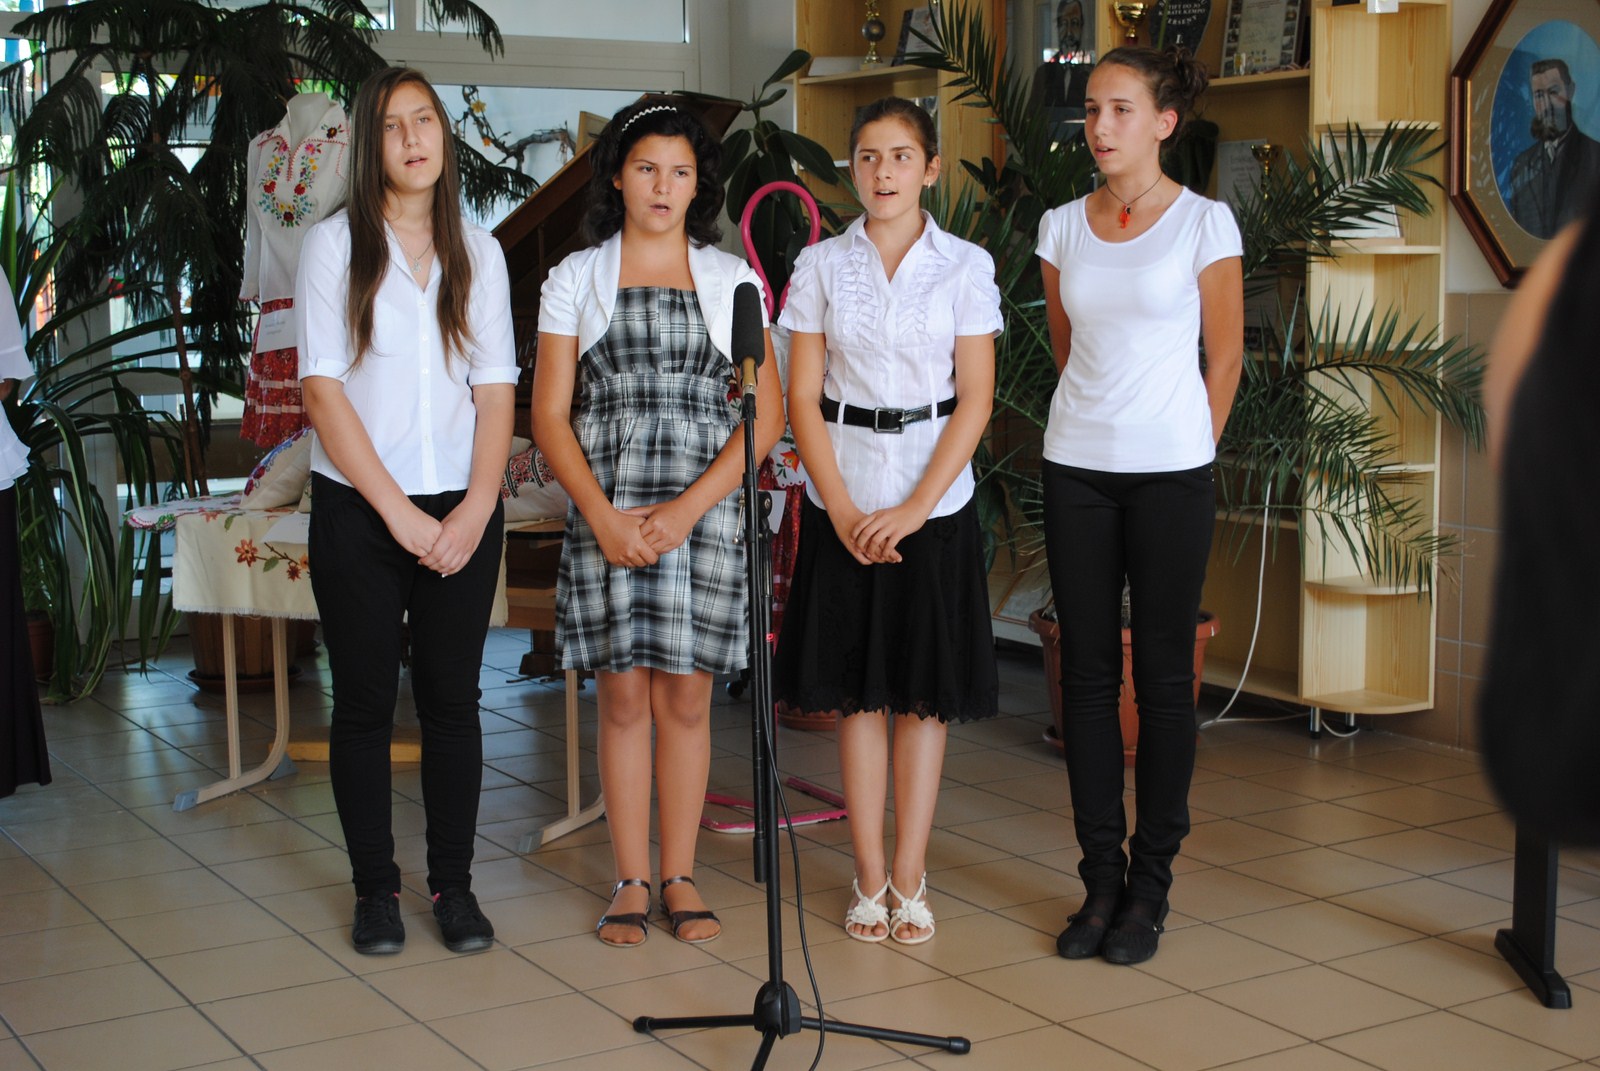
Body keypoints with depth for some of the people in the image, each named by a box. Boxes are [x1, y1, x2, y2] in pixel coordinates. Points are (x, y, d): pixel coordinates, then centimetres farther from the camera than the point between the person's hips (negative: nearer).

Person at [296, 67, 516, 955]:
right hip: (358, 508, -2)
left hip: (462, 510, 2)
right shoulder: (335, 245, 0)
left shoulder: (478, 250, 8)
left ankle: (454, 883, 16)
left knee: (453, 698, 5)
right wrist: (400, 514, -11)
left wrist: (475, 510, -8)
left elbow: (497, 391, 5)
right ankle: (376, 888, 15)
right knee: (366, 700, 4)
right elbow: (324, 391, -6)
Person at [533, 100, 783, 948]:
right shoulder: (575, 279, 7)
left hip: (705, 510, 0)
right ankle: (631, 881, 11)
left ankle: (679, 876, 14)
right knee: (622, 694, 2)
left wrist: (688, 508, -10)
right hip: (605, 512, 0)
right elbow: (549, 415, 3)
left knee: (686, 695, 3)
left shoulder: (732, 280, 7)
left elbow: (766, 415, 1)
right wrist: (603, 517, -10)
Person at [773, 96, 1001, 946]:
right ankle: (869, 879, 14)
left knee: (924, 693, 4)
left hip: (935, 501, -1)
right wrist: (843, 509, -9)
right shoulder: (820, 266, 3)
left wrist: (913, 508, -12)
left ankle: (908, 878, 13)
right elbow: (803, 397, 1)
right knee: (857, 692, 5)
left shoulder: (965, 267, 0)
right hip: (844, 501, 1)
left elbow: (976, 399, -3)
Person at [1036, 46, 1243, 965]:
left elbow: (1224, 357, 3)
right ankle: (1101, 880, 14)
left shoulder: (1205, 223, -4)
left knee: (1163, 673, 2)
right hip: (1077, 467, 4)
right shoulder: (1063, 227, 6)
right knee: (1088, 672, 5)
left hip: (1171, 472, -3)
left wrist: (1189, 450, 8)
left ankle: (1150, 887, 11)